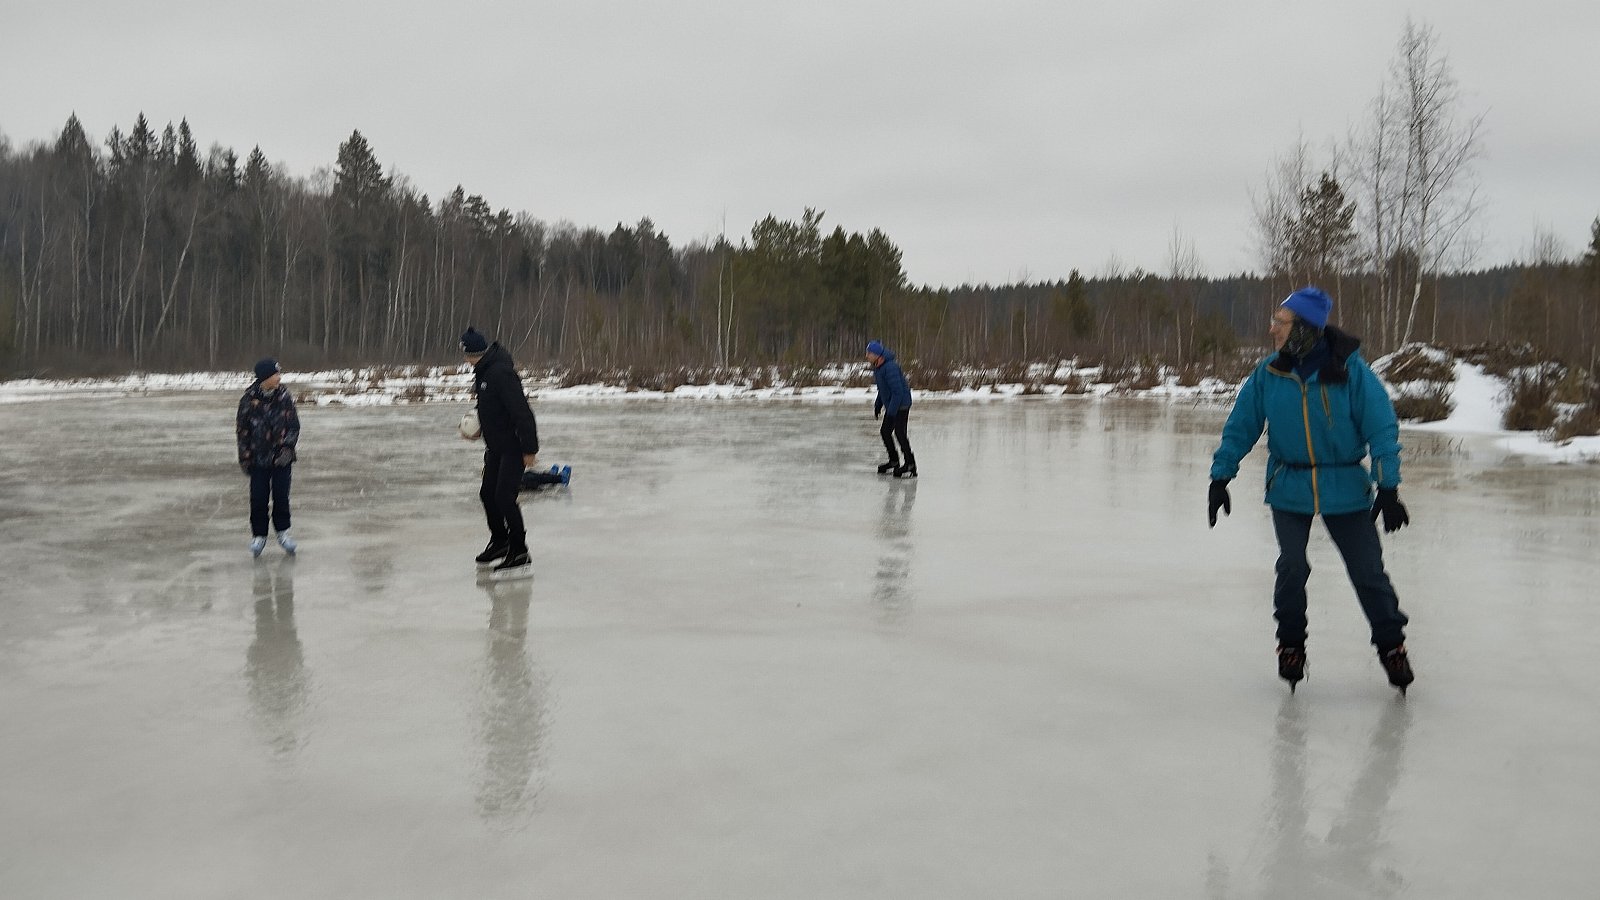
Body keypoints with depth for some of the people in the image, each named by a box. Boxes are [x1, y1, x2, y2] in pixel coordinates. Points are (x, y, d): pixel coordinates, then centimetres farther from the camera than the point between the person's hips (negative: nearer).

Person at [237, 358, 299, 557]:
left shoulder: (285, 396, -2)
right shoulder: (249, 400, -6)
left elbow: (294, 425, 2)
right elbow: (243, 431, 0)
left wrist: (287, 446, -11)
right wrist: (244, 458, -2)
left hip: (282, 458, 1)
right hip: (259, 458, -1)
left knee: (281, 496, 4)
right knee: (258, 499, 2)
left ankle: (282, 532, 22)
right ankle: (259, 535, 18)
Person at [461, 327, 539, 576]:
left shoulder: (501, 373, -23)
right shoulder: (483, 370, 8)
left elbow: (521, 412, -25)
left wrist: (529, 448, -24)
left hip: (513, 447, -10)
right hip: (495, 446, 10)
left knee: (504, 497, -13)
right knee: (487, 493, 15)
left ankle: (520, 555, -7)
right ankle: (500, 542, 35)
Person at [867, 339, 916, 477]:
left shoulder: (890, 367, -25)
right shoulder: (877, 367, 7)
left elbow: (897, 391, -27)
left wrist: (891, 413, -26)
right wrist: (877, 406, 18)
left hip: (901, 405, -10)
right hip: (891, 405, 10)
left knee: (899, 433, -11)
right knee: (885, 432, 13)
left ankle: (910, 466, -3)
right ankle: (894, 461, 27)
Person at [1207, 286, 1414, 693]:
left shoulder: (1350, 370, -14)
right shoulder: (1268, 374, -7)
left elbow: (1382, 428, -9)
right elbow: (1240, 427, 2)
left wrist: (1388, 488, -12)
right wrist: (1220, 477, -2)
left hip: (1345, 488, -1)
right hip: (1289, 487, 1)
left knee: (1368, 570, 4)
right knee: (1292, 567, -9)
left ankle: (1391, 644, 24)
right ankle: (1290, 643, 12)